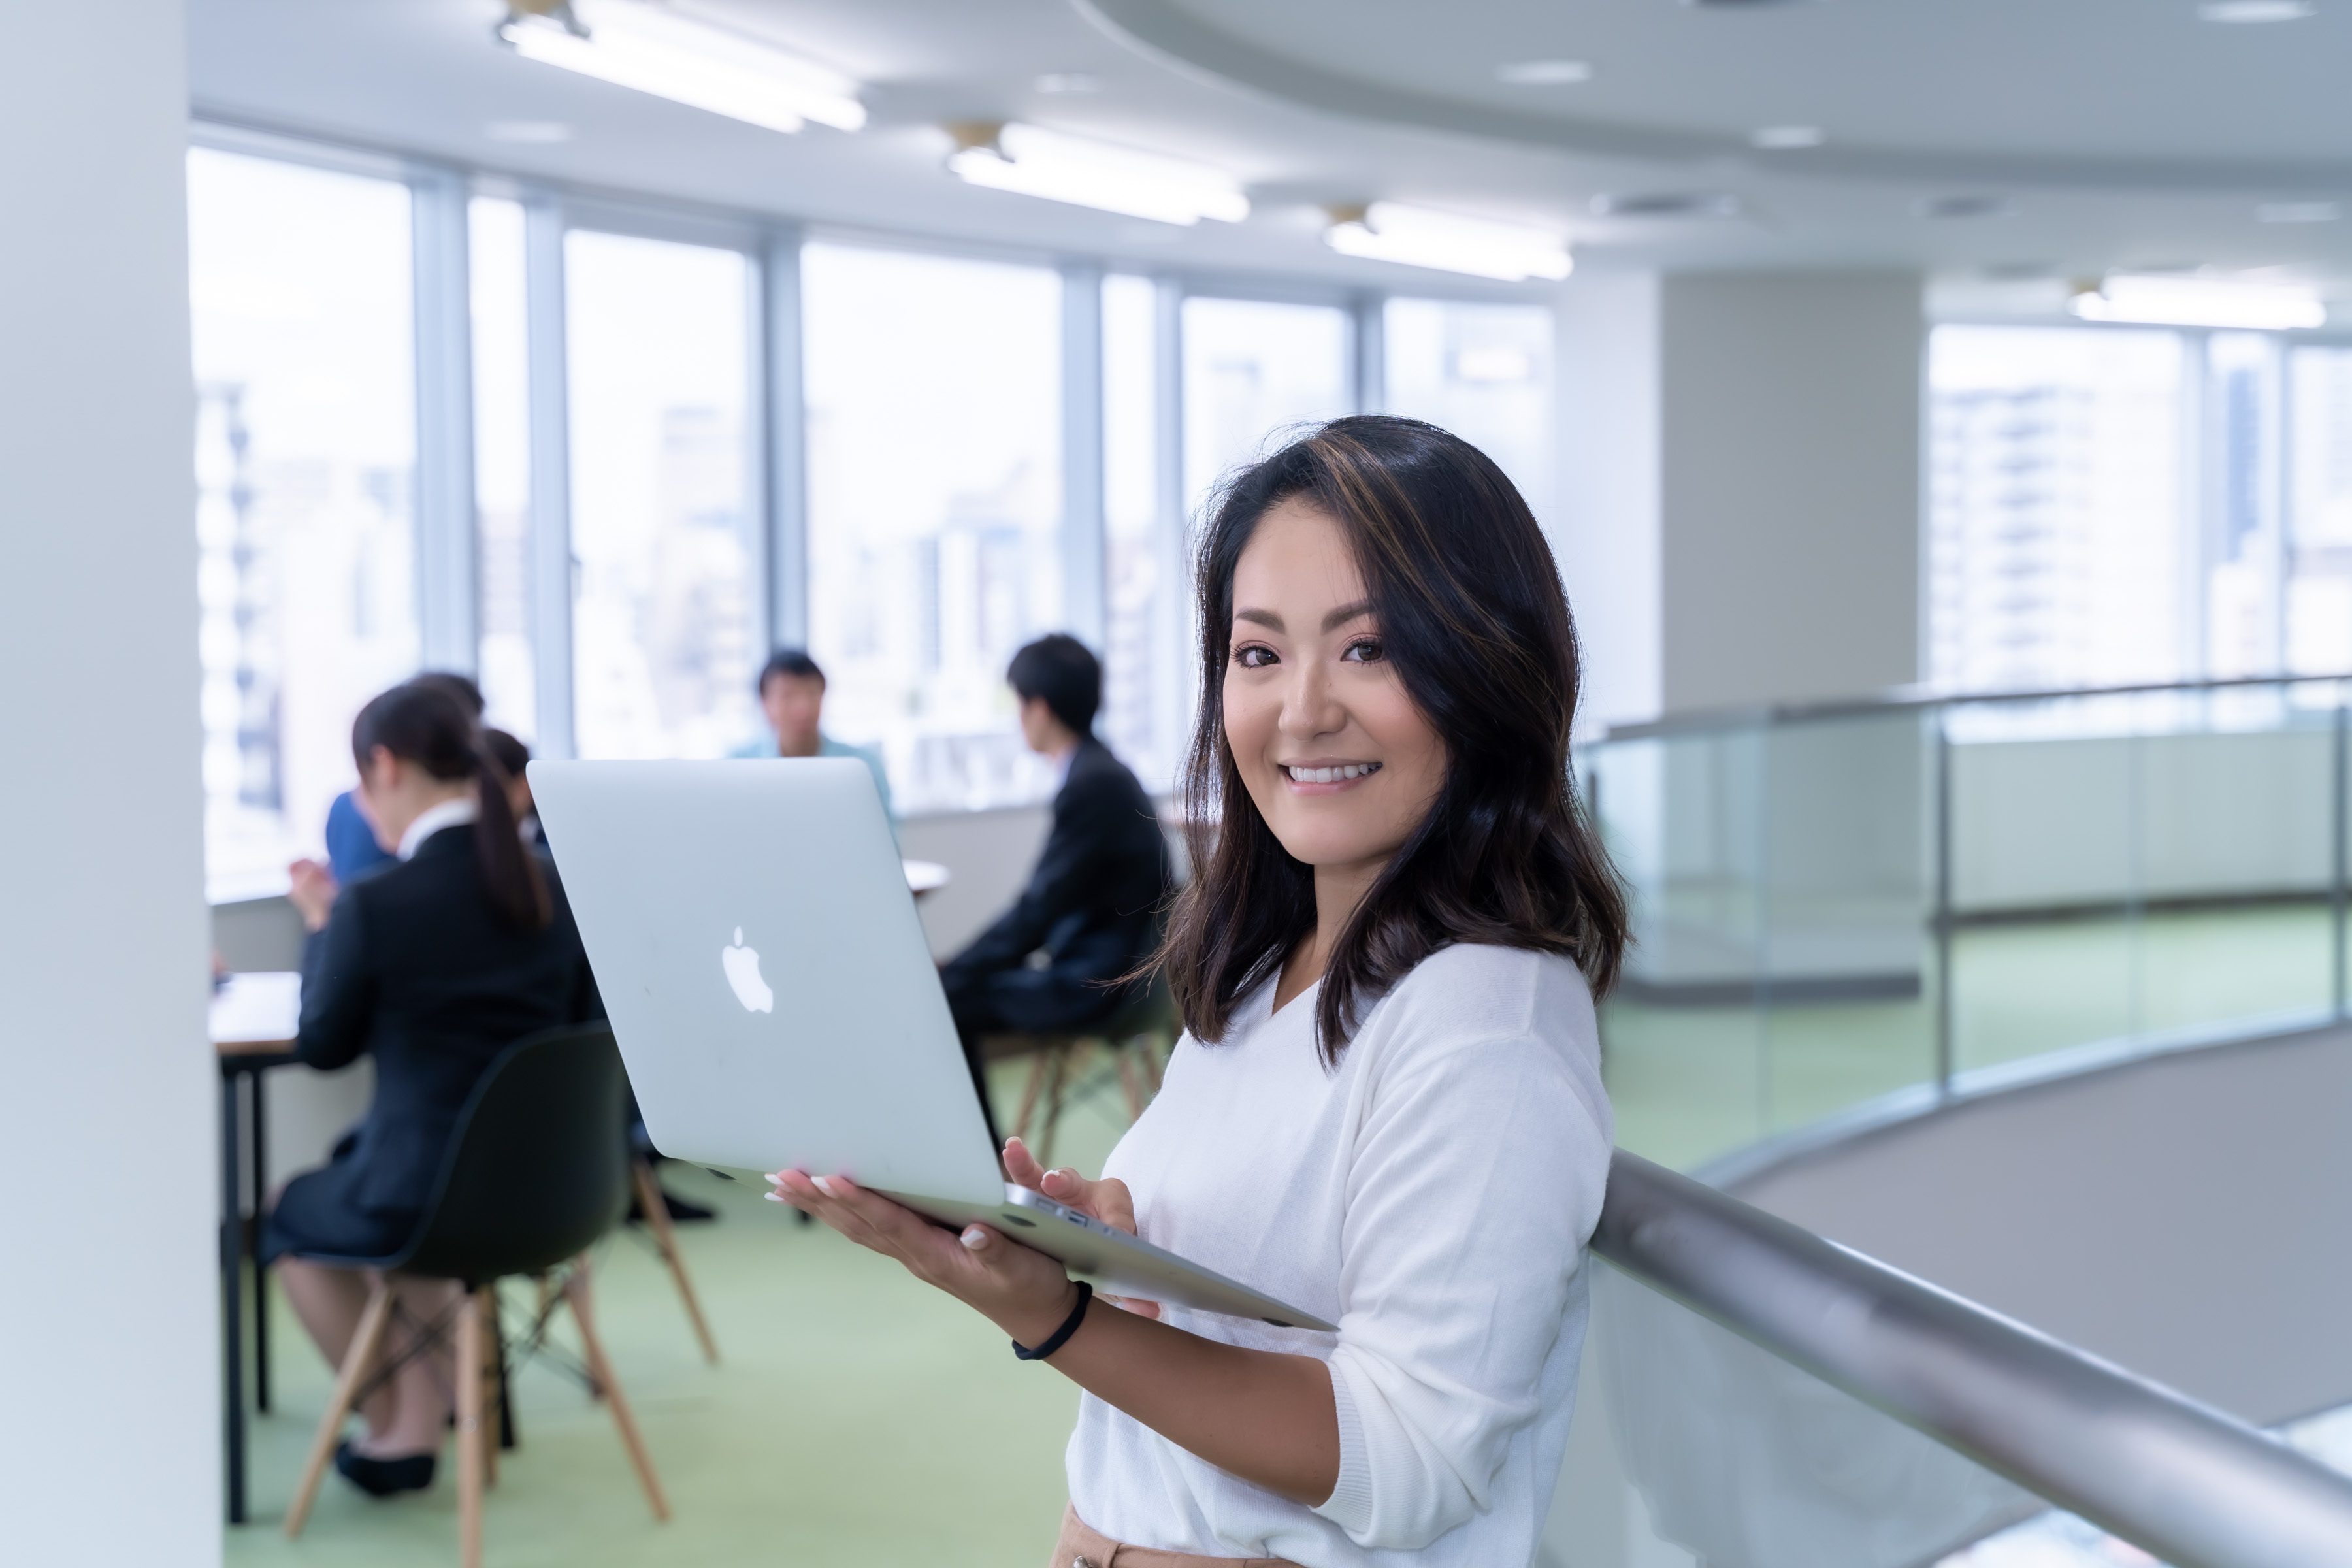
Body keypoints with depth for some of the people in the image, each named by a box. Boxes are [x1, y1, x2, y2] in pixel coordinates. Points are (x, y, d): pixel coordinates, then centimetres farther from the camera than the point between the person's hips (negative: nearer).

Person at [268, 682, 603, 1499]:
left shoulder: (375, 905, -19)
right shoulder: (555, 888, -2)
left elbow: (323, 1046, -4)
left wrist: (322, 925, 10)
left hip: (427, 1197, -5)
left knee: (291, 1214, 27)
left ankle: (392, 1425, 36)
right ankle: (415, 1433, 31)